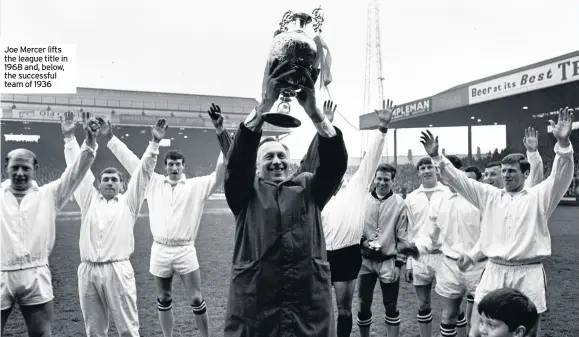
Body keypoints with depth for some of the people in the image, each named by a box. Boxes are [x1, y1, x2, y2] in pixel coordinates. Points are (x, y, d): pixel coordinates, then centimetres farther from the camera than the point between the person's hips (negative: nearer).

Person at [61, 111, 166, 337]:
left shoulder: (128, 202, 8)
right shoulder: (89, 200, 14)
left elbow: (143, 172, 1)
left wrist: (154, 143, -6)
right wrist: (69, 138, 8)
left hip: (118, 270, -3)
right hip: (88, 271, 3)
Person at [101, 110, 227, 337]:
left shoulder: (196, 186, -3)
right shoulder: (154, 183, 6)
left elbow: (220, 174, -13)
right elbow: (131, 161, 8)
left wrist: (221, 136, -23)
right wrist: (111, 138, 4)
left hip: (185, 251, -3)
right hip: (159, 251, 3)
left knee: (196, 299, 2)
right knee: (163, 300, 15)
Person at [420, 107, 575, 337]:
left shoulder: (538, 196, 3)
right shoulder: (490, 196, 10)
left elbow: (561, 177, -13)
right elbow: (460, 180, 7)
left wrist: (563, 143, -30)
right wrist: (436, 156, -4)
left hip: (528, 274, -2)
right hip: (494, 272, 2)